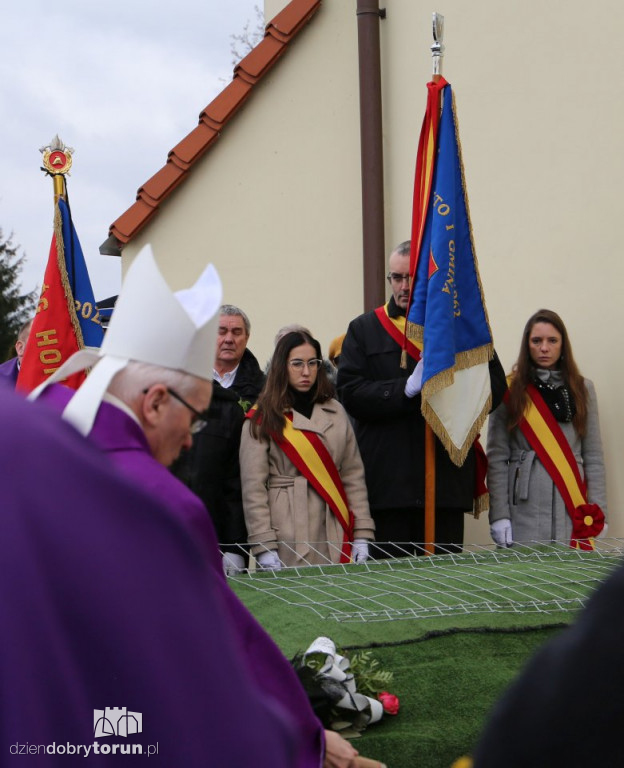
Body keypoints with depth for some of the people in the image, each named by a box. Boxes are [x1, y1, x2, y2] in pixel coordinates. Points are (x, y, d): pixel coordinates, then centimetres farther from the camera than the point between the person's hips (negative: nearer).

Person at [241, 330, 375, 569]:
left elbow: (353, 476, 11)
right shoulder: (262, 421, 1)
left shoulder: (335, 412, 14)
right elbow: (253, 488, -4)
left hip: (334, 538, 4)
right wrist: (265, 548, -12)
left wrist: (362, 536, 3)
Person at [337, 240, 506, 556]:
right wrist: (406, 389, -15)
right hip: (387, 480, -1)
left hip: (447, 480, 1)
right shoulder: (364, 330, 11)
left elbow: (494, 387, 4)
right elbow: (350, 393, -3)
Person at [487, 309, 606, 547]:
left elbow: (594, 456, 8)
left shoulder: (582, 389, 11)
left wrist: (597, 510, 0)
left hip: (573, 509, 2)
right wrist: (499, 515, -8)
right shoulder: (510, 390, 3)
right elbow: (497, 457, -1)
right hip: (525, 507, -2)